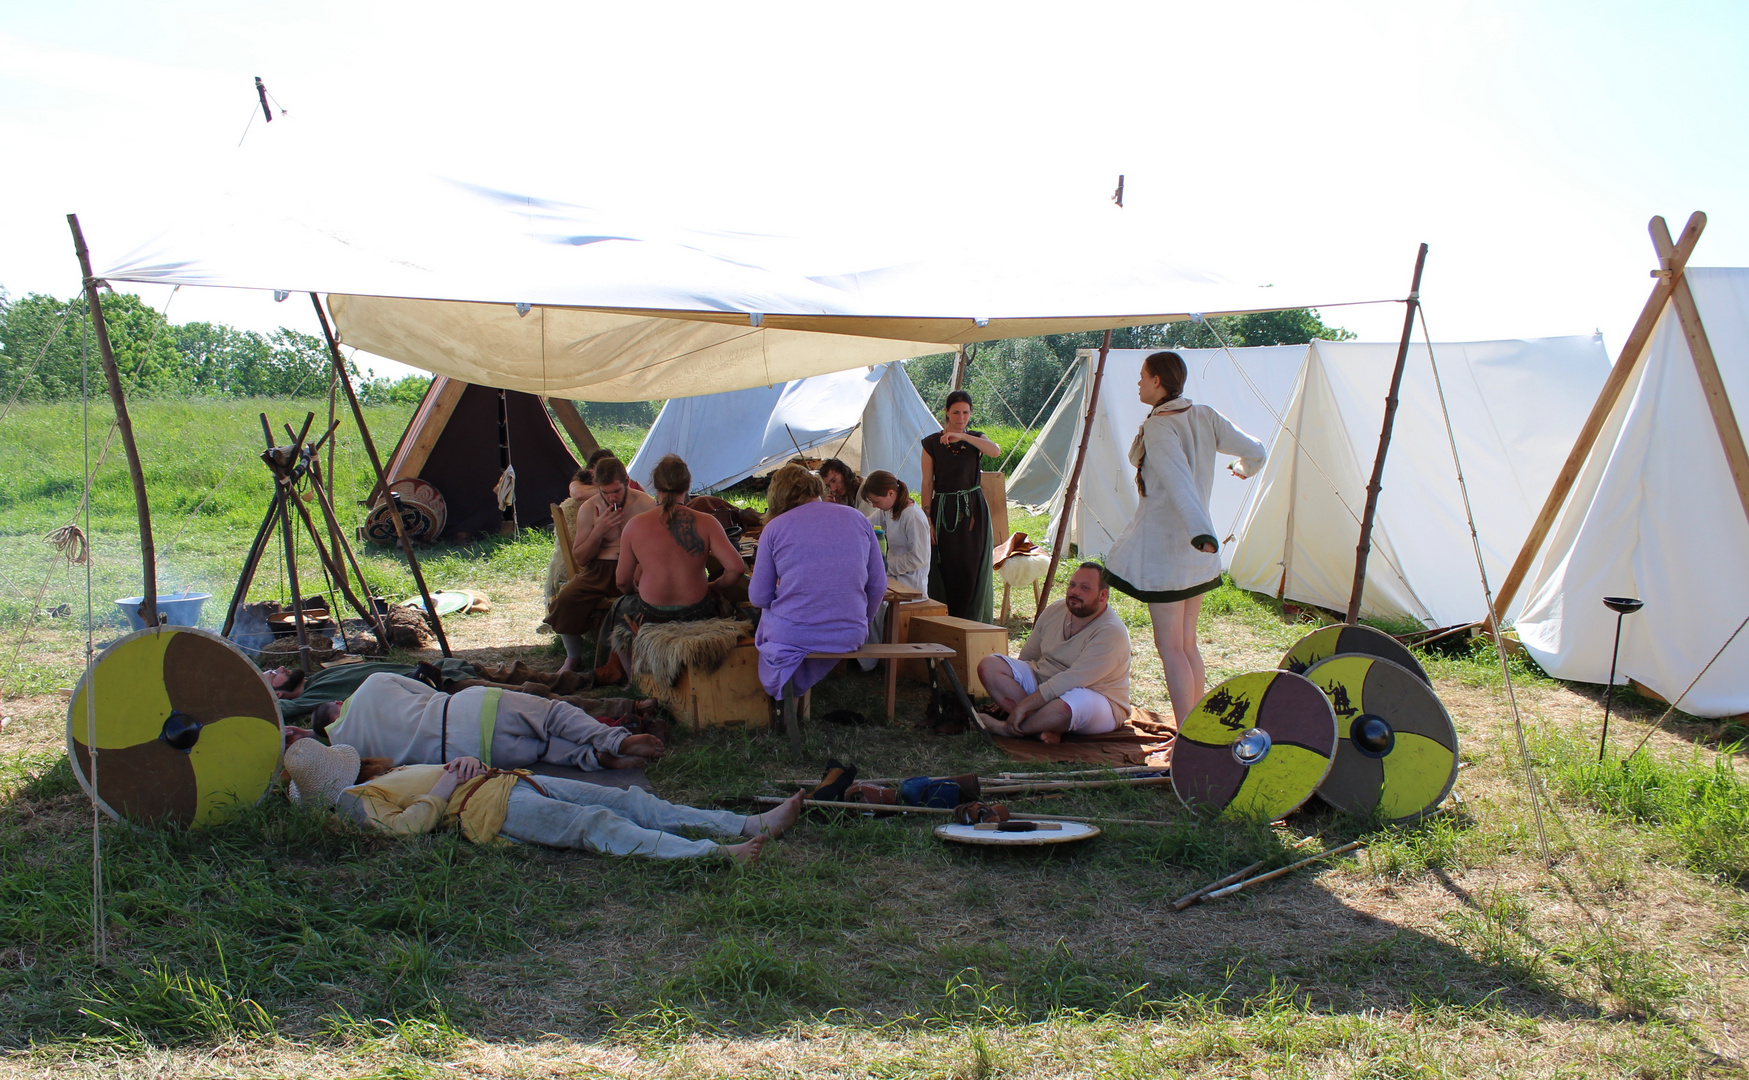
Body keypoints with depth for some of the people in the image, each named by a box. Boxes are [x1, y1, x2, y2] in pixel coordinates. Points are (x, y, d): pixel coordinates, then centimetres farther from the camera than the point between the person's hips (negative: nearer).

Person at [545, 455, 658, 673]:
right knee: (566, 599, -25)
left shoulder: (645, 504, 1)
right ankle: (573, 658, -1)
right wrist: (598, 531, -8)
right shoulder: (588, 509, 7)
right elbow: (579, 558, 8)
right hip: (598, 569, 3)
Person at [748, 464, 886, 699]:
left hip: (790, 635, -2)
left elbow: (759, 598, -2)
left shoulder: (775, 527, -4)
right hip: (849, 636, 3)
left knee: (767, 616, 30)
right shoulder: (858, 519, 4)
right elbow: (878, 586, 5)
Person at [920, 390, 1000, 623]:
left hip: (973, 510, 1)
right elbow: (927, 483, 1)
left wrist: (962, 436, -25)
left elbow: (996, 451, -17)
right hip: (944, 510, -1)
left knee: (972, 569, 2)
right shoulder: (931, 443, 2)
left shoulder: (976, 439, 6)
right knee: (945, 571, -1)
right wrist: (927, 519, -7)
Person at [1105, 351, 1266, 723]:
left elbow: (1179, 481, -28)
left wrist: (1200, 532, -40)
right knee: (1187, 643, 16)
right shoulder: (1204, 416, 6)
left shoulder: (1158, 427, -14)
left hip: (1163, 543, -8)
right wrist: (1244, 468, 33)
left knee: (1170, 647, -2)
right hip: (1194, 552, 8)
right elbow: (1255, 451, 9)